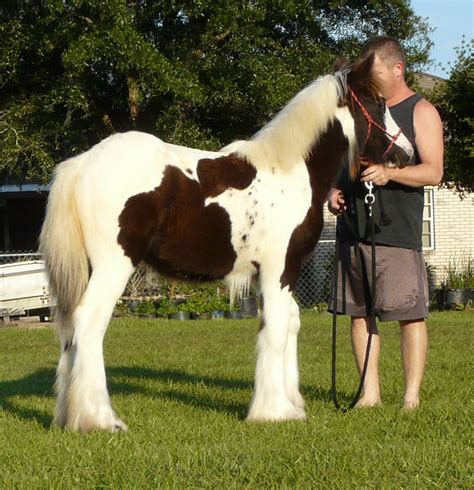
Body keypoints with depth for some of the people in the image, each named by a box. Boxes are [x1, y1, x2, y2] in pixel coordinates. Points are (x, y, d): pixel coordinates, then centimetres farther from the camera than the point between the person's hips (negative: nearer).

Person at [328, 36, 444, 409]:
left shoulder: (421, 112, 1)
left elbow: (433, 172, -9)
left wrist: (389, 173, -24)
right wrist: (333, 191, 5)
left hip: (398, 233, -5)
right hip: (353, 228, 6)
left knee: (410, 314, -5)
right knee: (359, 313, 5)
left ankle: (412, 397, -1)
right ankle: (370, 393, 11)